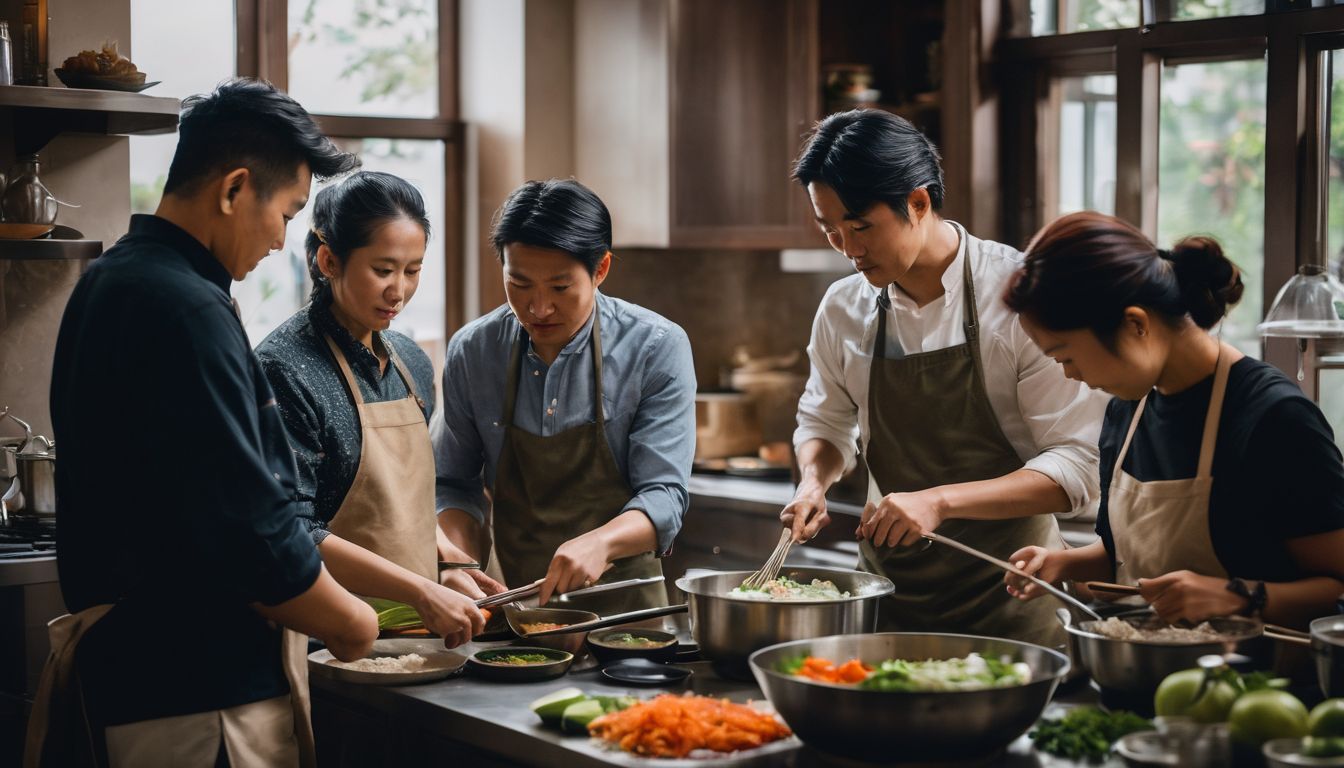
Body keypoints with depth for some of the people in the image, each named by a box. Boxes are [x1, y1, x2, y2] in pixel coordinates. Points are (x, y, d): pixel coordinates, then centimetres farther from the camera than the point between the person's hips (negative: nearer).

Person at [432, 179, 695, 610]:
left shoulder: (657, 348, -6)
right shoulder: (471, 351, 3)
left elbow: (664, 495, -9)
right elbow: (453, 485, 11)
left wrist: (600, 541, -29)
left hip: (622, 604, -2)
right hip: (512, 599, 2)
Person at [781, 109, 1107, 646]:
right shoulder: (843, 308, 0)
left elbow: (1076, 468, -18)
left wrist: (940, 501, -28)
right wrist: (814, 481, -4)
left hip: (1006, 597, -4)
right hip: (887, 592, 4)